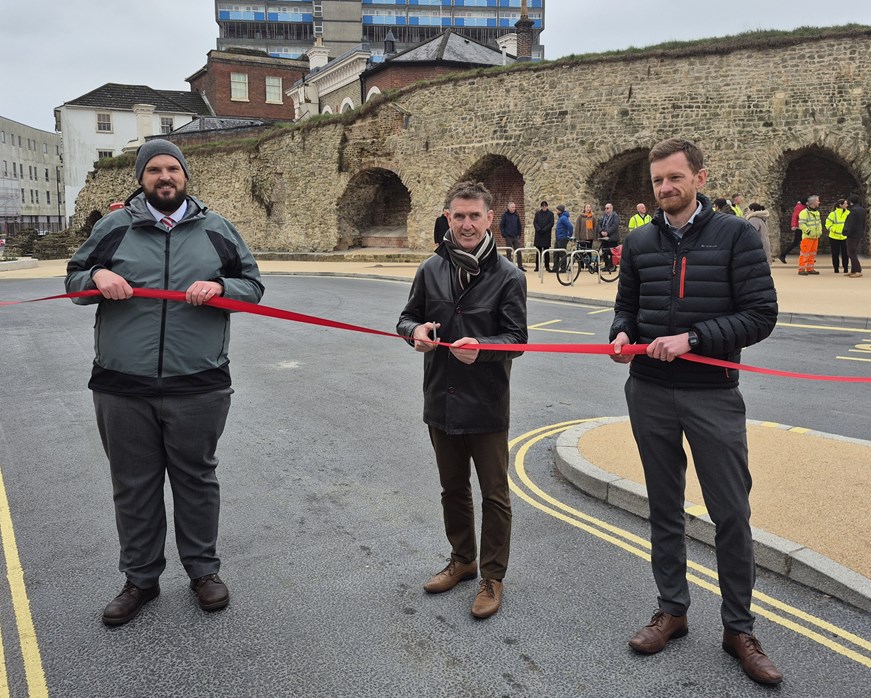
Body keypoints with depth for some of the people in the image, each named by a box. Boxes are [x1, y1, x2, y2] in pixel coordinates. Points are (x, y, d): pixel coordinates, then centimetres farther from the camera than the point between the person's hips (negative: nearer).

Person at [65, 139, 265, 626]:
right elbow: (74, 280, 14)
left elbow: (253, 285, 8)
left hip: (198, 386, -1)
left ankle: (203, 569, 30)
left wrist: (220, 287, -13)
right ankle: (141, 578, 29)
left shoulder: (217, 229, 7)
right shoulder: (113, 228, 7)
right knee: (134, 487, 12)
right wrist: (97, 276, -10)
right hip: (123, 389, 1)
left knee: (197, 480, 12)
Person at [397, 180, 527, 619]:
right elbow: (407, 317, 11)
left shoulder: (508, 276, -8)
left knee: (494, 495, 7)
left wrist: (480, 347, -30)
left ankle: (492, 577, 24)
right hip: (441, 401, 4)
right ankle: (462, 559, 40)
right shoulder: (431, 270, 2)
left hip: (487, 405, -4)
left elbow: (517, 338, -10)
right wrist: (416, 330, -13)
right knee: (453, 488, 20)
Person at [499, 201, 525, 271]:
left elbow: (520, 225, 15)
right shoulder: (505, 215, -3)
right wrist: (504, 235, -8)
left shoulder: (517, 215, 7)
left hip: (516, 237, 3)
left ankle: (520, 266, 6)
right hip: (508, 237, -3)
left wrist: (519, 234, 8)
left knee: (519, 252, 0)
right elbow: (501, 225, -2)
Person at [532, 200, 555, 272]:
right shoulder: (537, 213, 9)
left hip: (547, 234, -1)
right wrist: (539, 229, -13)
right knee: (538, 251, 2)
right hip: (538, 234, 1)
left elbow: (551, 223, -3)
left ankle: (547, 266, 5)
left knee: (546, 251, 0)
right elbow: (535, 222, 3)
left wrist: (544, 230, -14)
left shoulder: (550, 214, 4)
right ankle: (537, 266, 5)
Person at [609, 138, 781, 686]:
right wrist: (621, 334, -7)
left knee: (732, 514, 3)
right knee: (665, 509, 14)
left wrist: (692, 338, -19)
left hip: (713, 396, -3)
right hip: (650, 394, 3)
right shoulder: (639, 243, 6)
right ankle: (672, 610, 29)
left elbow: (761, 315, -9)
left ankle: (739, 627, 21)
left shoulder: (736, 236, -5)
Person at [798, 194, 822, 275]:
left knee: (812, 253, 12)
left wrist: (820, 230, 12)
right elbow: (801, 224, -19)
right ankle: (801, 270, -4)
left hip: (816, 237, 9)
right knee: (805, 253, -8)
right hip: (807, 237, -9)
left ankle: (810, 269, 18)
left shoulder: (817, 212, 16)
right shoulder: (804, 212, -13)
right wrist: (808, 231, -20)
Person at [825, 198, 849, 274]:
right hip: (834, 237, -3)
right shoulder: (833, 214, -8)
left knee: (845, 253, 3)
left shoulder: (848, 213, 4)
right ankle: (836, 268, 15)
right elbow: (828, 224, -8)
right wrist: (835, 230, -17)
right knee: (835, 253, 4)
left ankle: (845, 268, 12)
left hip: (845, 237, 3)